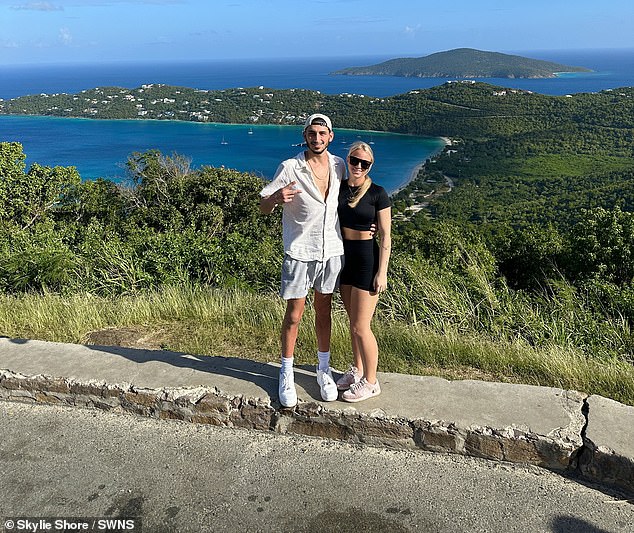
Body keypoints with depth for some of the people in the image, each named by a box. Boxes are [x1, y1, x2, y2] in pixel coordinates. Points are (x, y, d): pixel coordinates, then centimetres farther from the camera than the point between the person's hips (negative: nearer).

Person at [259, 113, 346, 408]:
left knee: (324, 311, 15)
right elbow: (263, 206, -8)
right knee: (294, 315, 3)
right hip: (299, 252, -4)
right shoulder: (289, 168, -10)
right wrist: (277, 197, -30)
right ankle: (287, 374, 21)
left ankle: (324, 369, 30)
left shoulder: (339, 165, 3)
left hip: (331, 250, 4)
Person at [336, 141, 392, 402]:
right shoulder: (338, 187, 4)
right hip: (343, 256, 6)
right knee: (353, 322, 17)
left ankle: (370, 382, 15)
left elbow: (385, 236, -10)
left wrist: (382, 272, -13)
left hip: (367, 259, -5)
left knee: (360, 326, -2)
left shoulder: (377, 194, -10)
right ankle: (357, 370, 34)